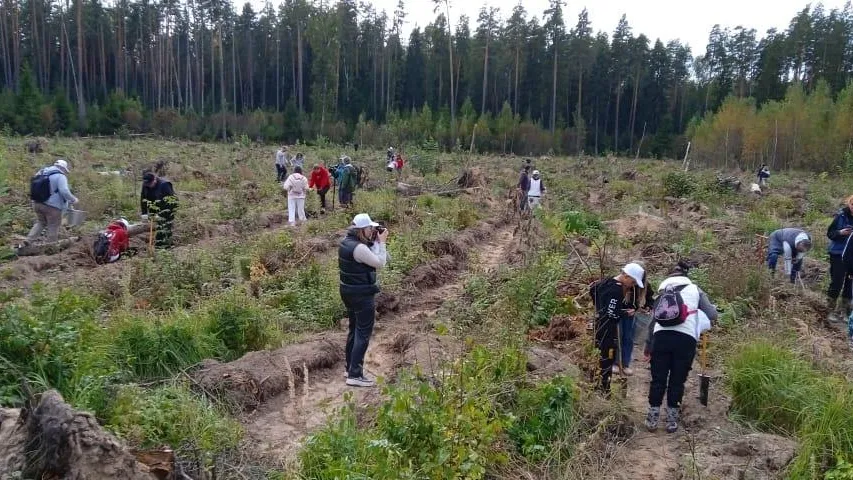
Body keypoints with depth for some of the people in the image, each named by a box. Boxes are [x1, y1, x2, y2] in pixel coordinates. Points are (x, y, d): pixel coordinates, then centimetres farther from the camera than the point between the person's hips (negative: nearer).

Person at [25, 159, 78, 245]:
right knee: (53, 228, 5)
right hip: (52, 206, -7)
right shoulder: (60, 176, -12)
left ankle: (29, 240, 11)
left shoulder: (41, 172, 12)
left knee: (40, 223, 25)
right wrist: (73, 199, -7)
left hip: (37, 203, 7)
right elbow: (64, 192, -22)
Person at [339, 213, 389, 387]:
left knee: (354, 330, 21)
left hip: (348, 292, 10)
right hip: (362, 295, -10)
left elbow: (369, 257, 10)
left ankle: (350, 368, 33)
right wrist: (381, 242, -13)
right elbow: (380, 263, -19)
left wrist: (374, 242, 0)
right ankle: (355, 375, 1)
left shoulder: (347, 242, 5)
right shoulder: (359, 248, -25)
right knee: (364, 334, -2)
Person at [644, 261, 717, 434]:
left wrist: (648, 348, 23)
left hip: (661, 336, 2)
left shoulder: (662, 292, 23)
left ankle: (652, 420, 17)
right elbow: (712, 315, 6)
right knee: (677, 381, 10)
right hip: (686, 338, -2)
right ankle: (672, 421, 17)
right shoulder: (694, 289, 16)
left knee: (658, 379, 12)